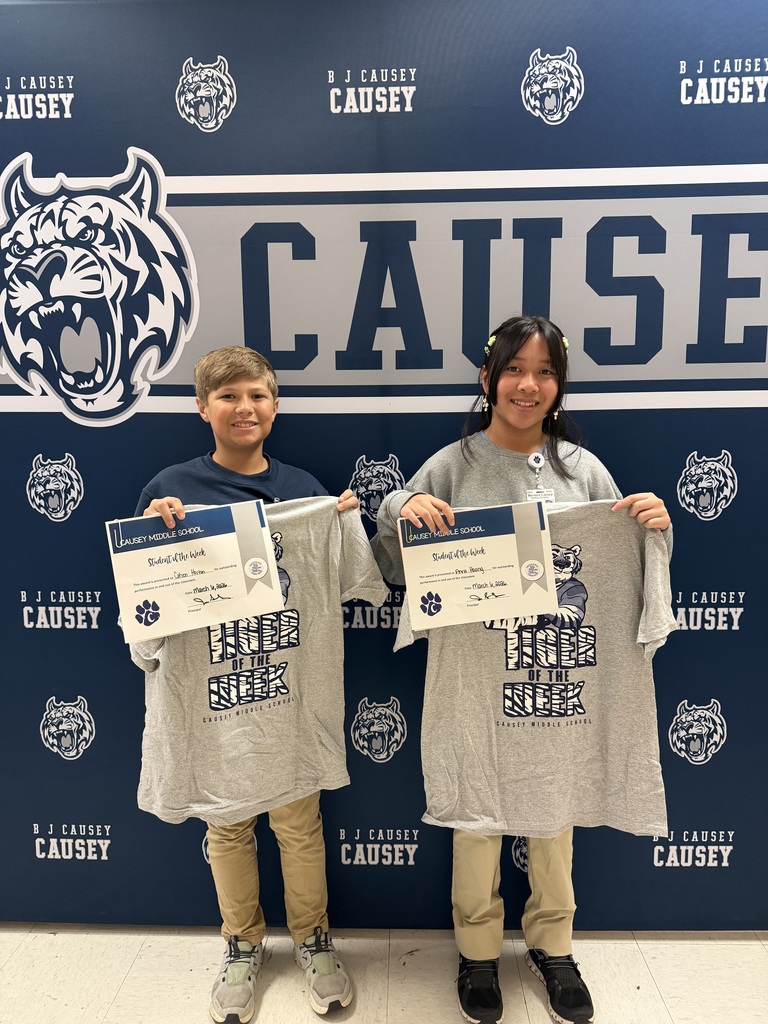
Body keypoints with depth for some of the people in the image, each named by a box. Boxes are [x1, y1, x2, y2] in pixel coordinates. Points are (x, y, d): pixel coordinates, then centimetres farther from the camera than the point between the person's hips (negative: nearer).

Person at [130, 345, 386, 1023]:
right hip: (208, 689, -1)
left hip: (289, 687, 1)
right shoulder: (172, 489, -5)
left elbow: (344, 580, 5)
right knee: (225, 821, 16)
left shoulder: (303, 488, 1)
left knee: (300, 820, 13)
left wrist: (347, 521, -10)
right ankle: (243, 943, 41)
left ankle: (313, 937, 39)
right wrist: (156, 531, -21)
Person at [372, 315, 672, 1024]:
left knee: (554, 812, 18)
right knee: (476, 814, 12)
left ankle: (552, 945, 44)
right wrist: (400, 511, -18)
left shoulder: (582, 469, 1)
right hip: (472, 678, -2)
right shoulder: (451, 467, -4)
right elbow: (392, 572, 0)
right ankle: (478, 950, 38)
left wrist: (654, 528, -12)